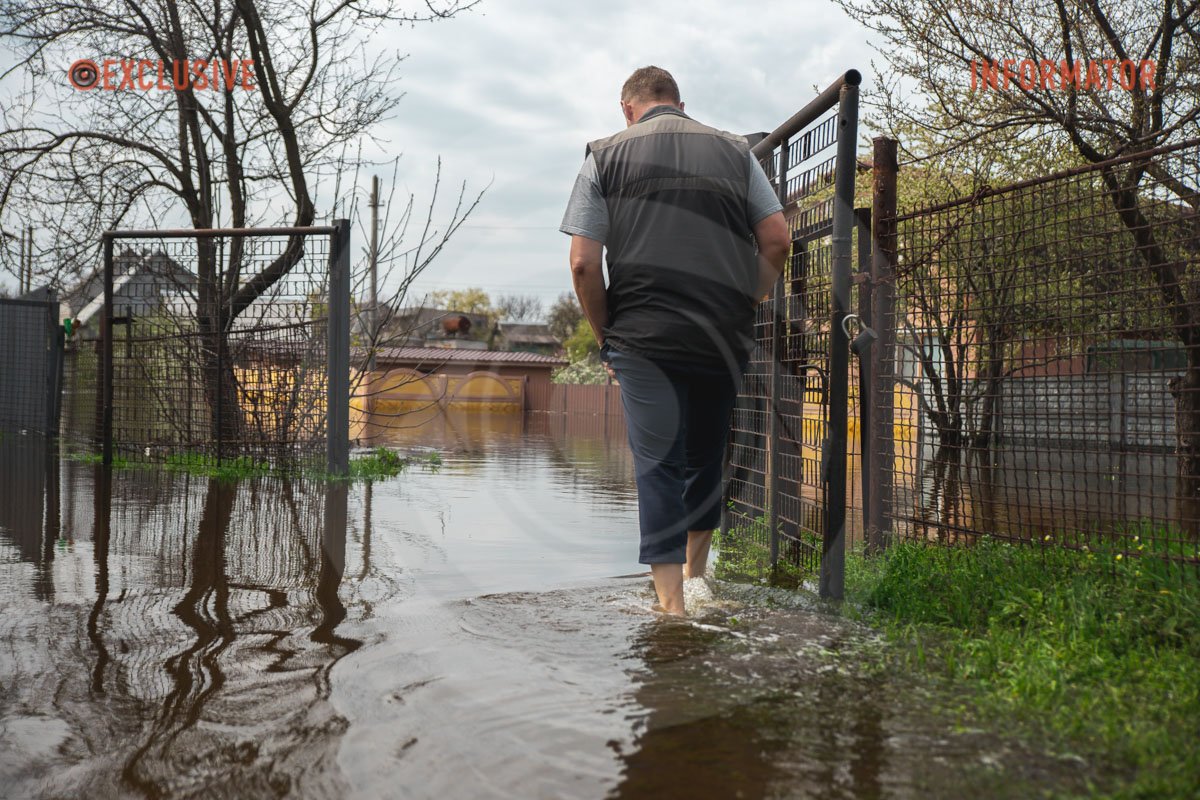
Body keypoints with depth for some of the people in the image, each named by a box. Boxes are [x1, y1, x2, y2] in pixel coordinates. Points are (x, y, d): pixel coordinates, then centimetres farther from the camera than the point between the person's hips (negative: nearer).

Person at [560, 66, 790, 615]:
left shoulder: (606, 155, 6)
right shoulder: (735, 151, 14)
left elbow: (583, 264, -3)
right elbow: (777, 240, 5)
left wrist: (605, 336, 7)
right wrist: (744, 304, 15)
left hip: (644, 338, -3)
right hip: (726, 339, 3)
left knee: (658, 466, 1)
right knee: (706, 458, 18)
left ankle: (672, 604, -2)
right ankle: (696, 572, 33)